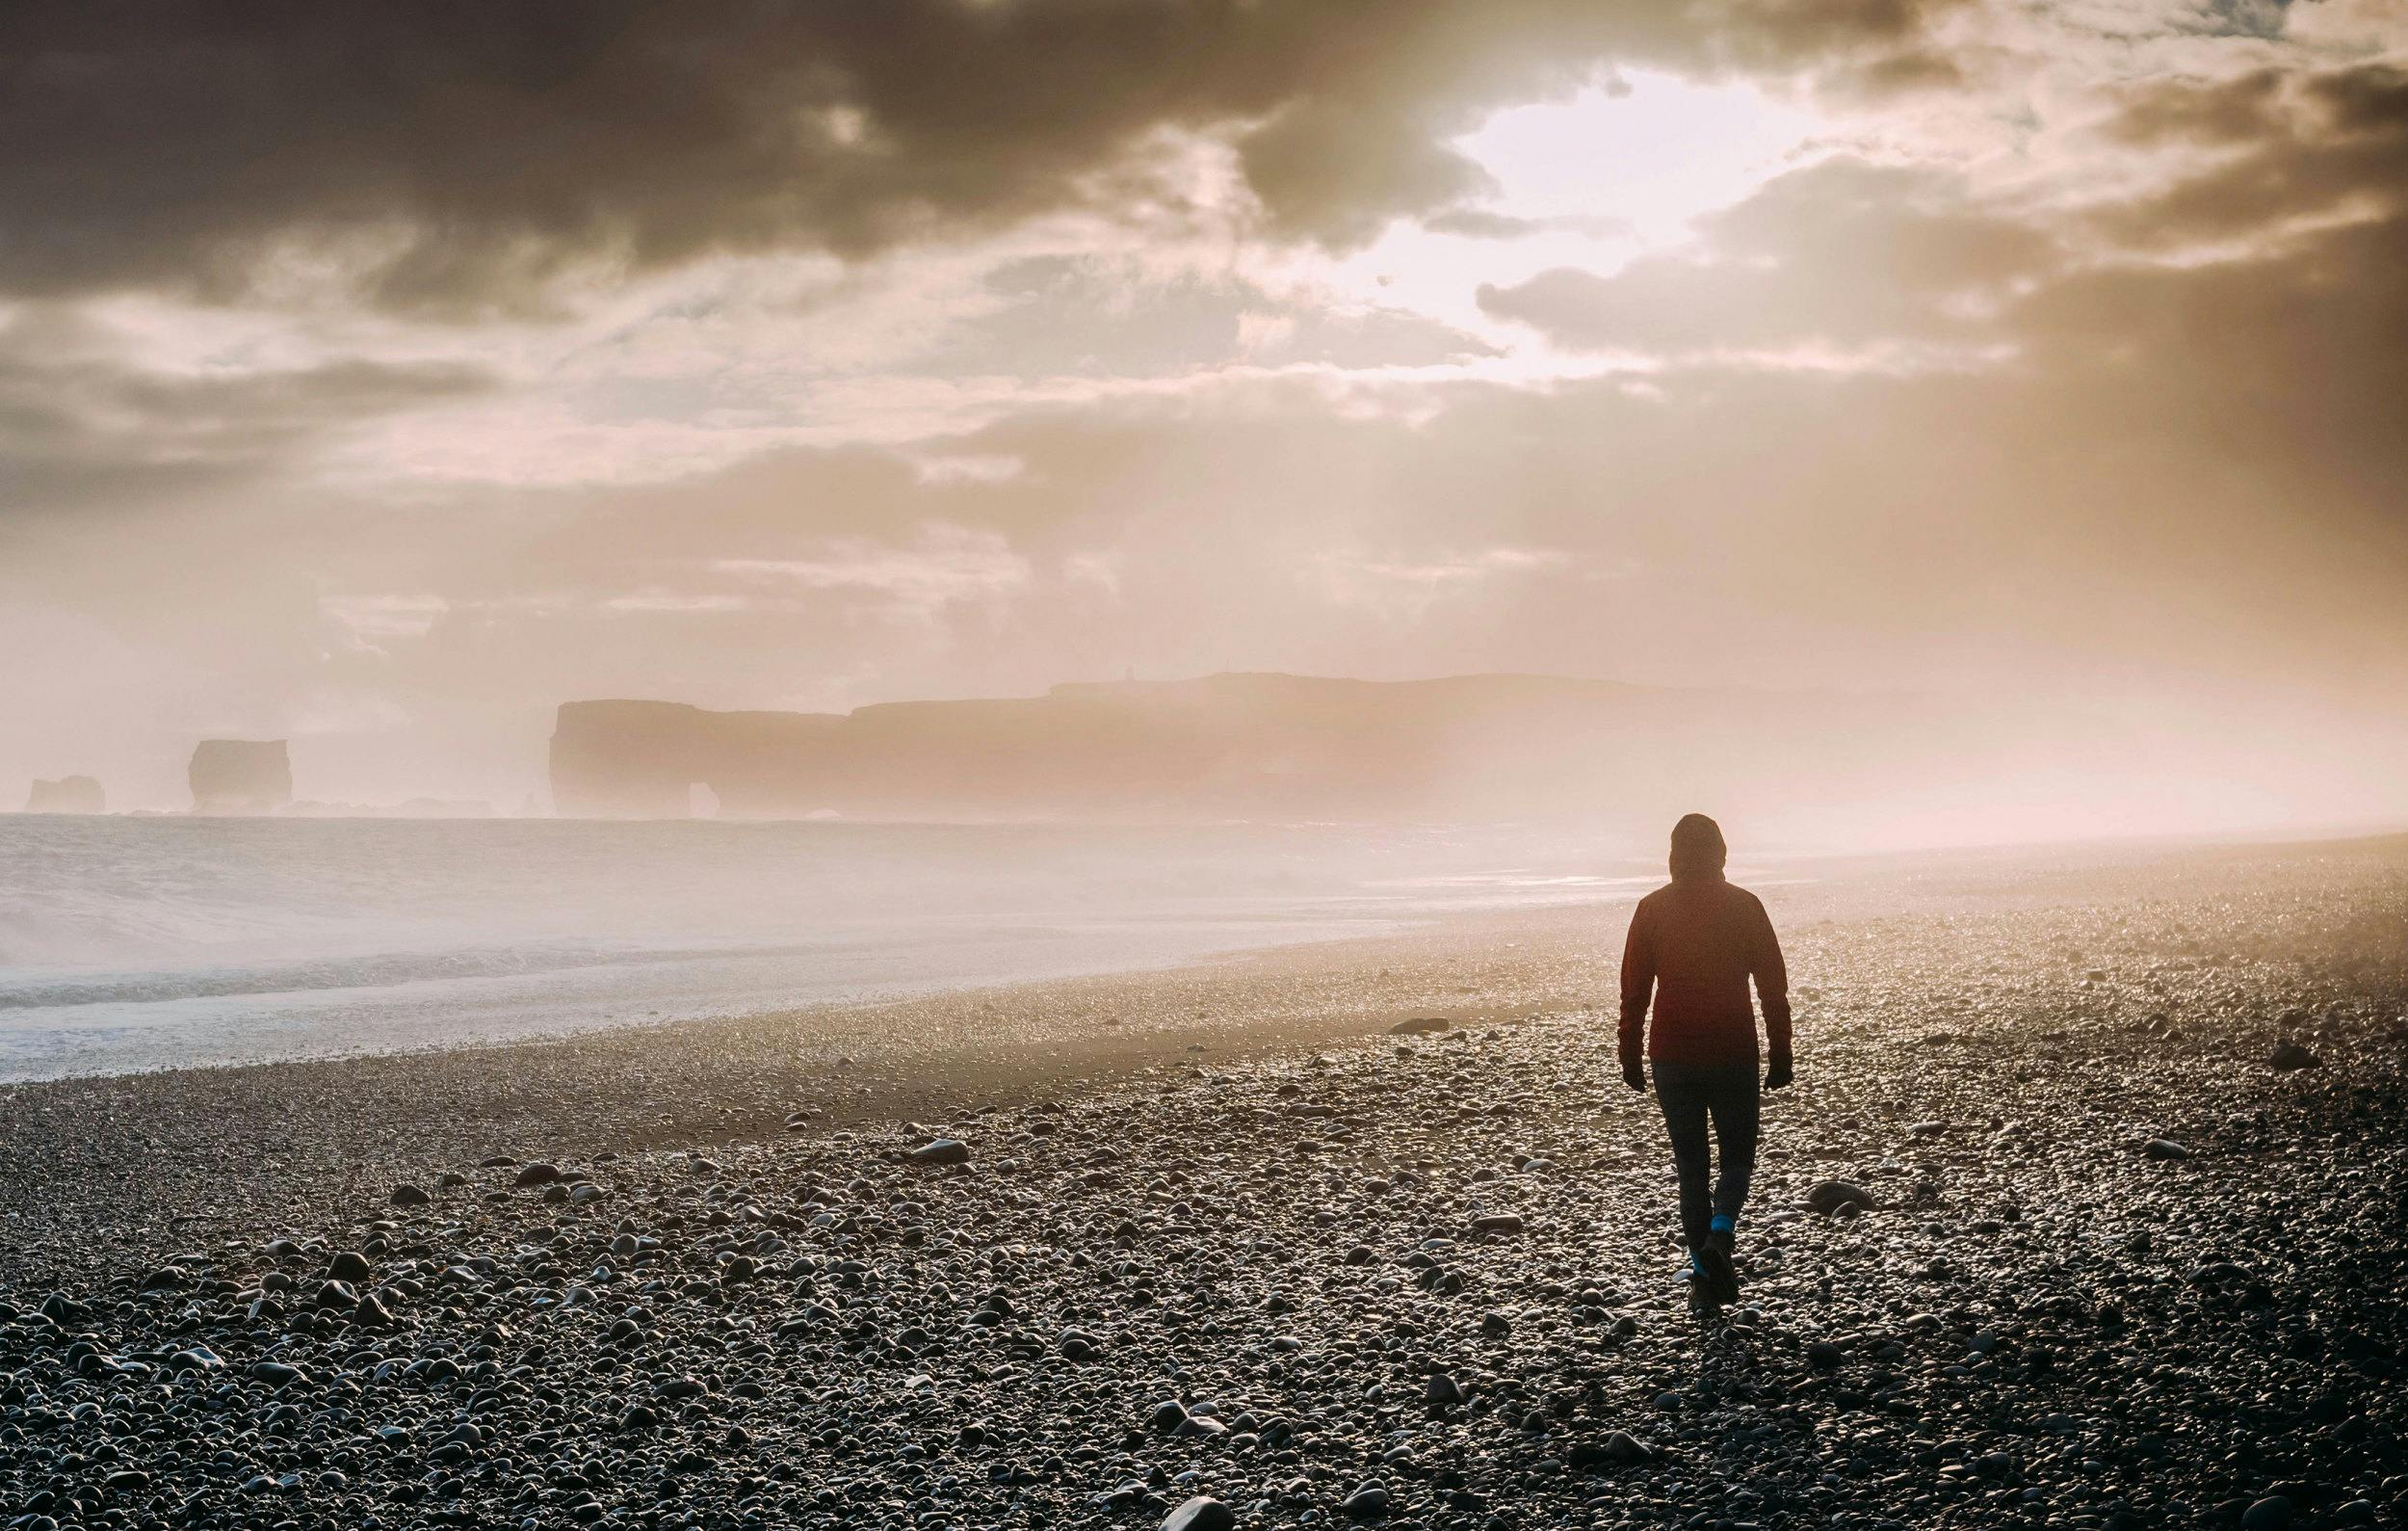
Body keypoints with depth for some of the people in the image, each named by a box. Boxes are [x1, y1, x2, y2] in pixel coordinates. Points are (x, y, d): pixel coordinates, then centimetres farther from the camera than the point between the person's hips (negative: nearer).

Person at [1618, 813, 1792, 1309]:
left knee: (1691, 1165, 9)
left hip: (1672, 1058, 1)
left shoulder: (1652, 909, 0)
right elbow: (1773, 987, -1)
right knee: (1737, 1155, 12)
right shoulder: (1744, 906, -2)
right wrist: (1780, 1055, 6)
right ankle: (1719, 1236, -14)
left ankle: (1705, 1271, 6)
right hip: (1733, 1056, -1)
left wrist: (1631, 1058, 8)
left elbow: (1634, 990, 1)